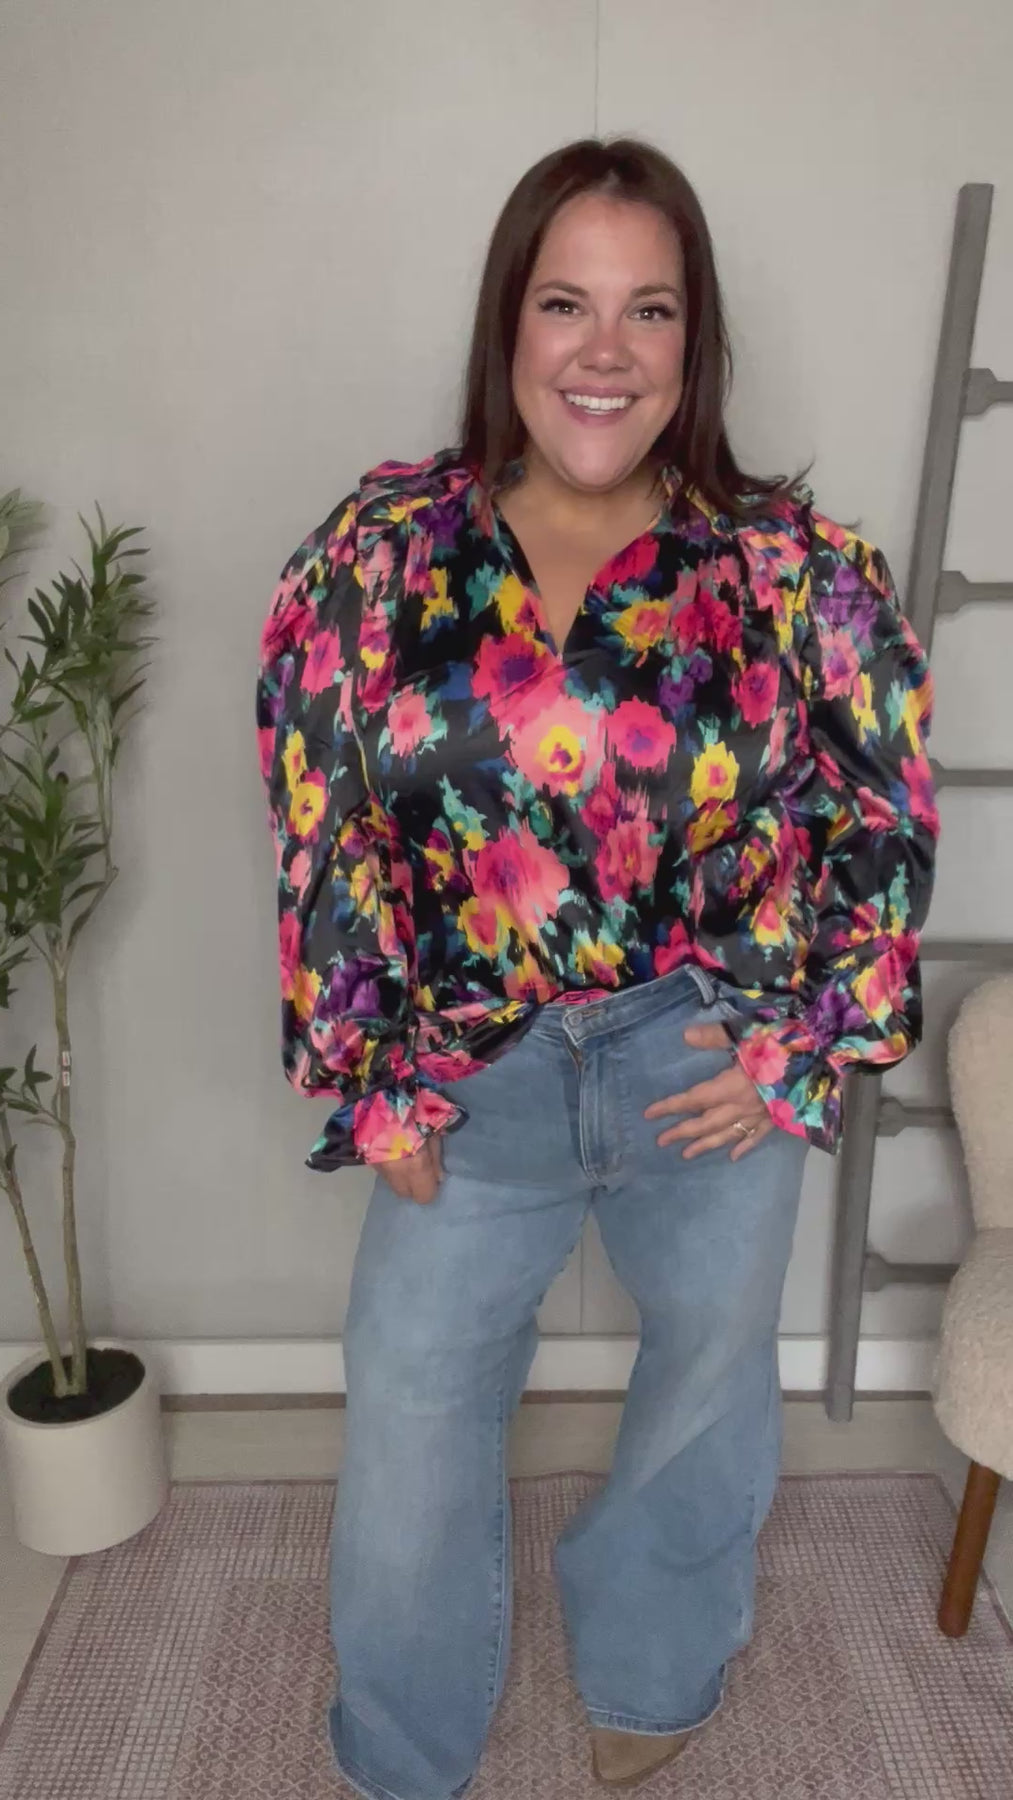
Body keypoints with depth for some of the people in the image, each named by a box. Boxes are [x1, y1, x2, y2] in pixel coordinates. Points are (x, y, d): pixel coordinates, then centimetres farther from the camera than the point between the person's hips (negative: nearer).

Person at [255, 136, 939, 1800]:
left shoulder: (792, 567, -10)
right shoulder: (377, 551, -7)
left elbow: (888, 811, -1)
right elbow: (319, 826, -3)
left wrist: (804, 1043, -7)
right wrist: (368, 1078, -3)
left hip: (719, 1078, 1)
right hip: (465, 1087, 1)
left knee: (714, 1370, 23)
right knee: (413, 1413, 15)